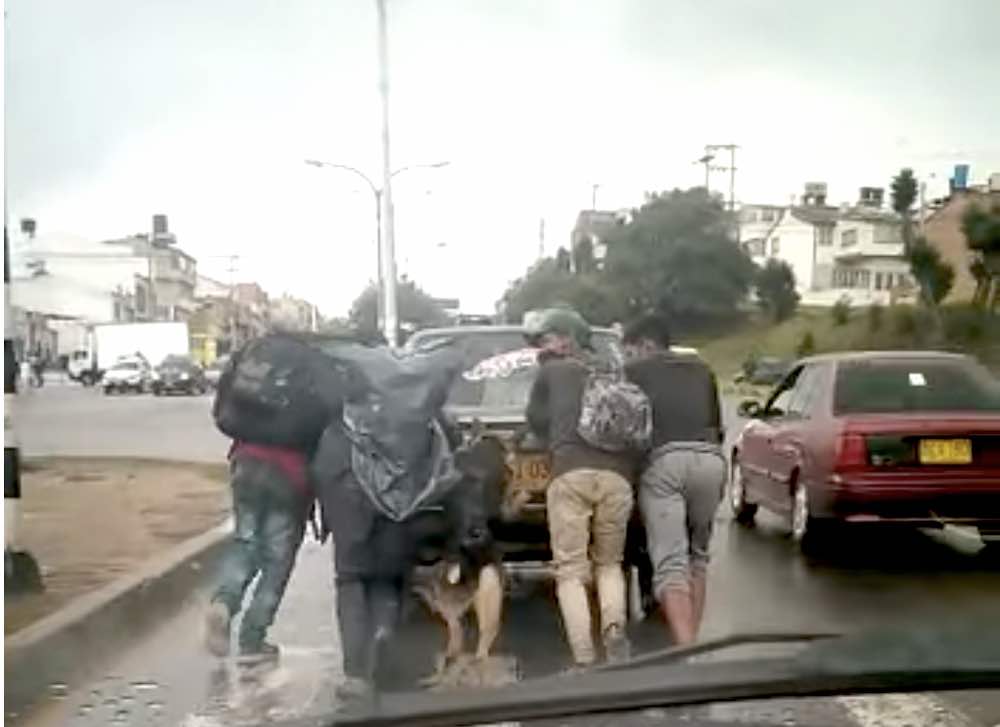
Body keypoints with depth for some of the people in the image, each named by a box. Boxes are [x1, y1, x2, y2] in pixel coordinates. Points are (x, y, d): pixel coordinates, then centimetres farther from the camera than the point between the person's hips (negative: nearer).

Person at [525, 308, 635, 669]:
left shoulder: (551, 372, 19)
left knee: (571, 571, 1)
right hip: (617, 474, 3)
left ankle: (583, 660, -11)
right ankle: (614, 629, -7)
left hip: (571, 473, -3)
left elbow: (535, 420, 27)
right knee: (608, 562, 18)